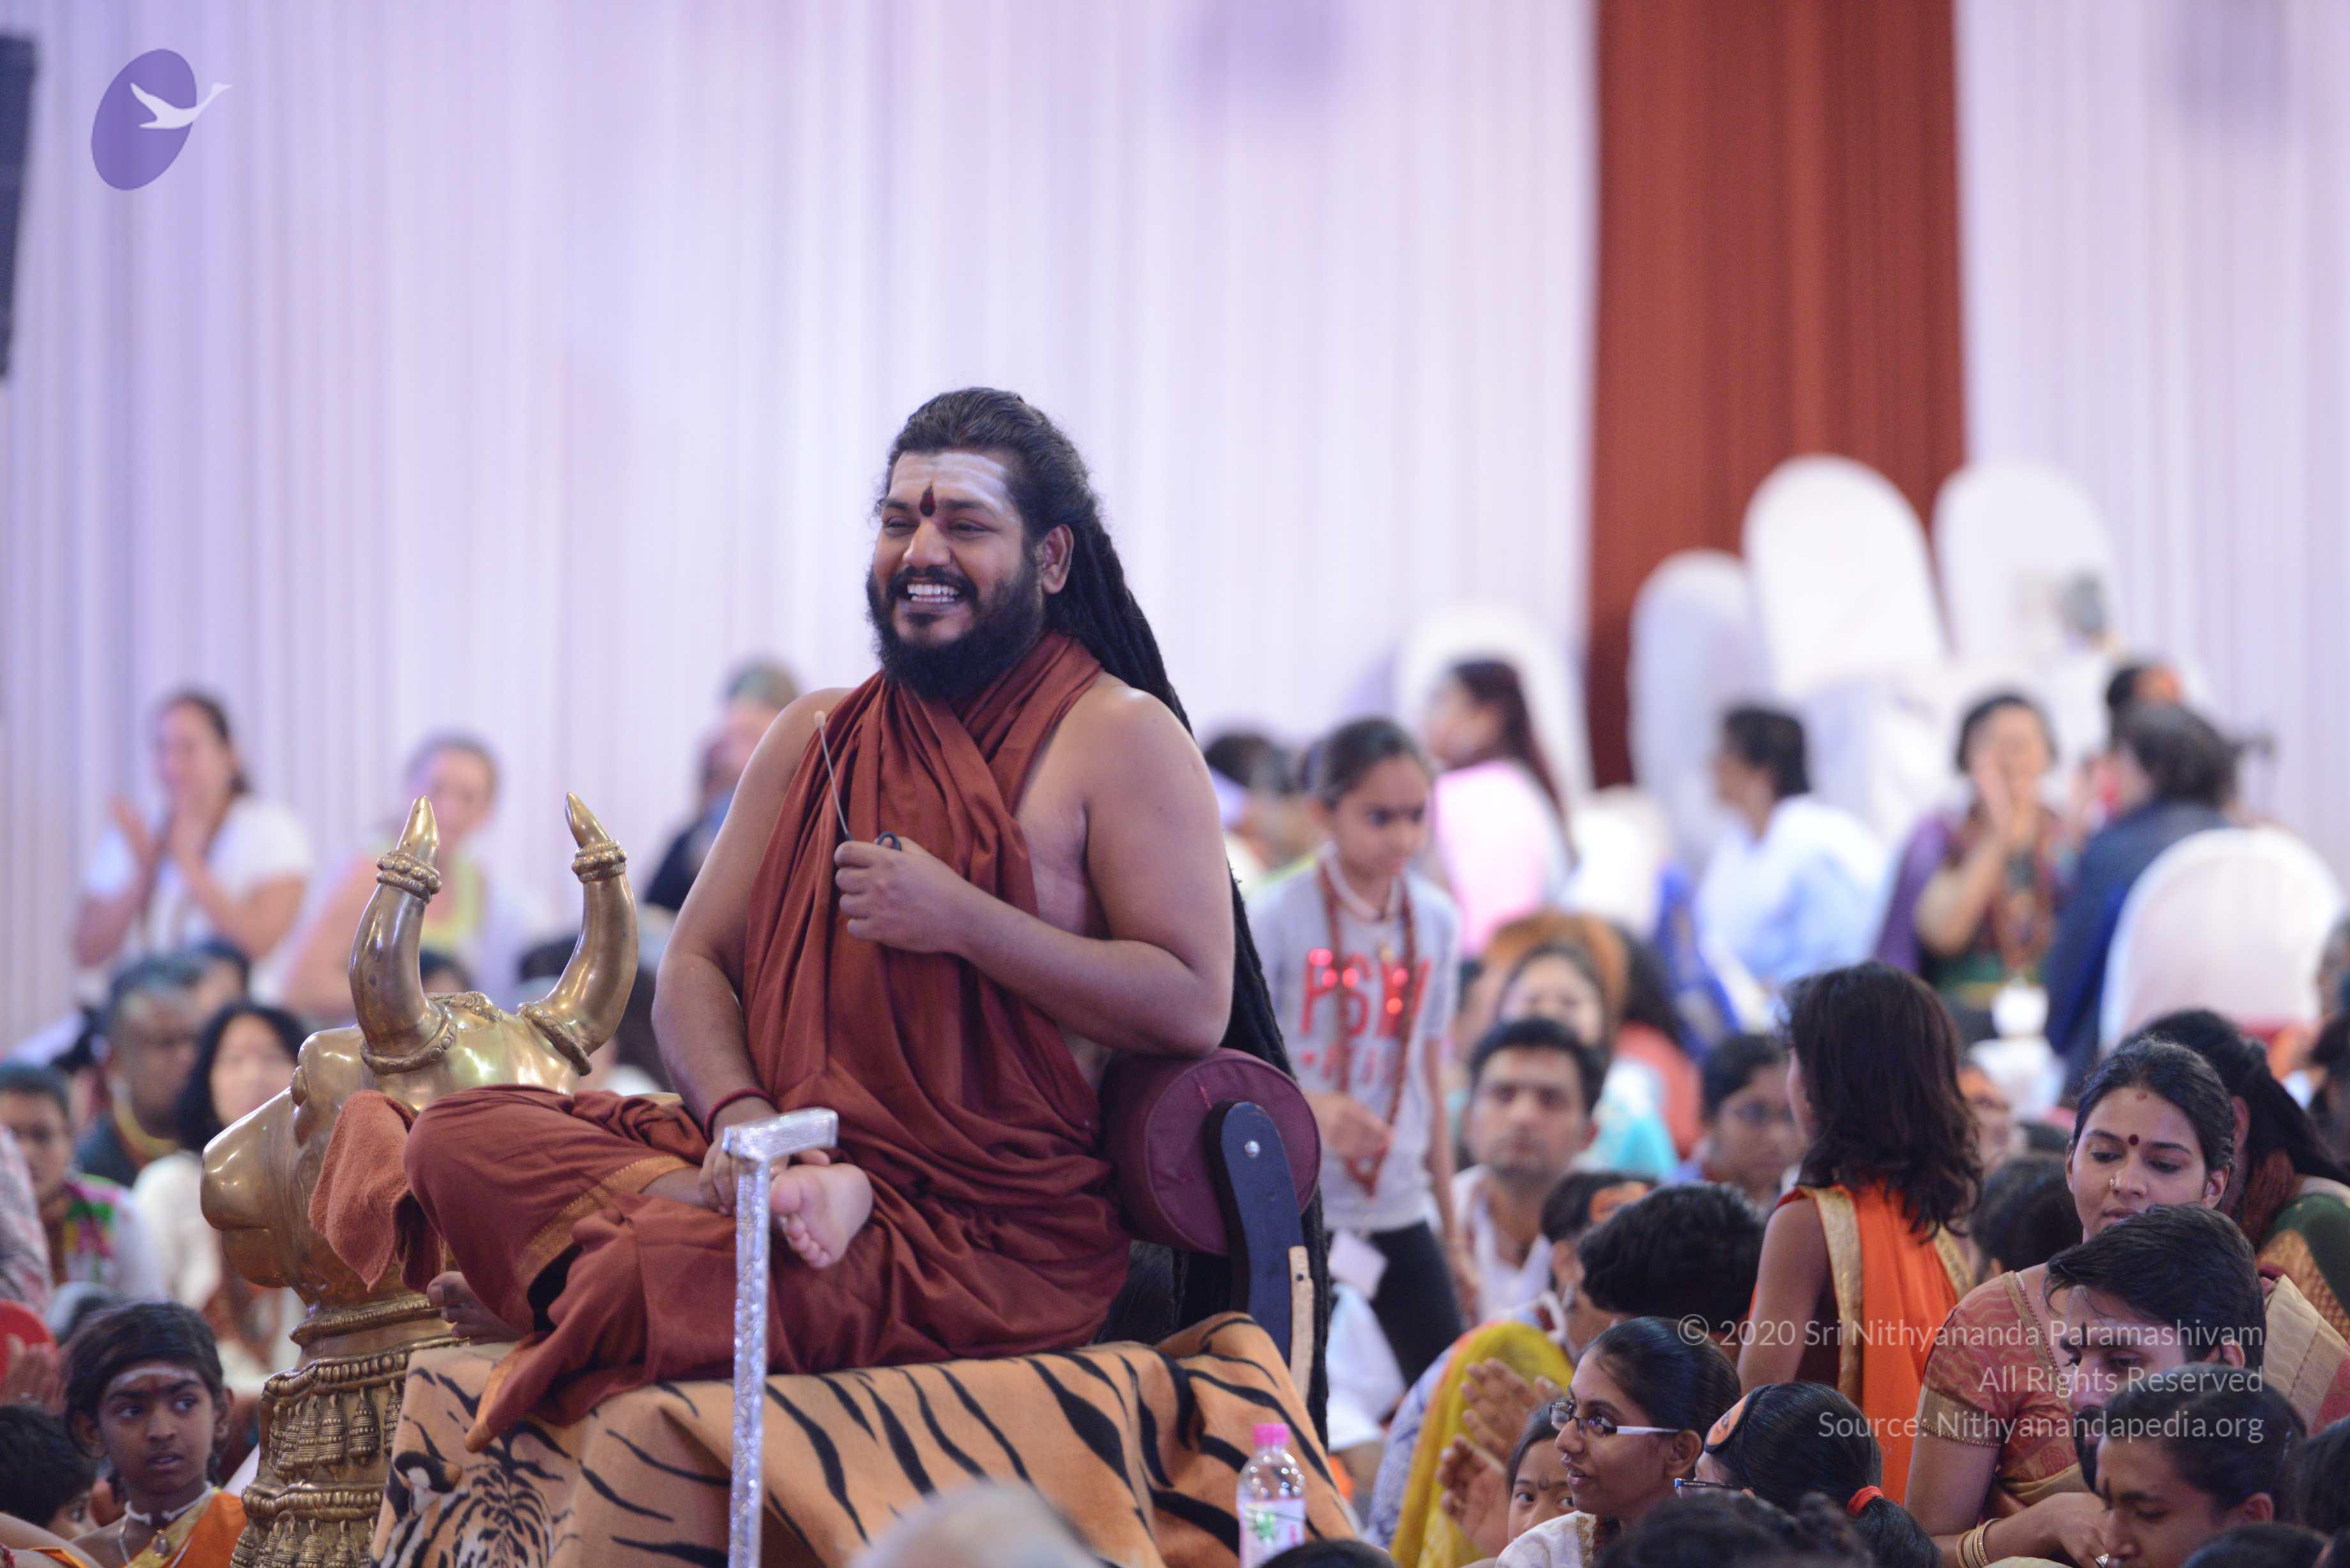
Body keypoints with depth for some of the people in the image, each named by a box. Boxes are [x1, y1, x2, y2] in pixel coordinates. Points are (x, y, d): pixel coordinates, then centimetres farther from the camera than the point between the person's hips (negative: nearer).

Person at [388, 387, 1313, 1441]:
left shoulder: (1119, 738, -1)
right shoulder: (816, 739, 19)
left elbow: (1195, 1008, -10)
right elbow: (694, 968, 13)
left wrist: (959, 920, -16)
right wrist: (737, 1114, -10)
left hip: (1004, 1232, -8)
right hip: (800, 1152, 8)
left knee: (632, 1277, -35)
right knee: (460, 1139, -15)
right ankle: (796, 1208, -25)